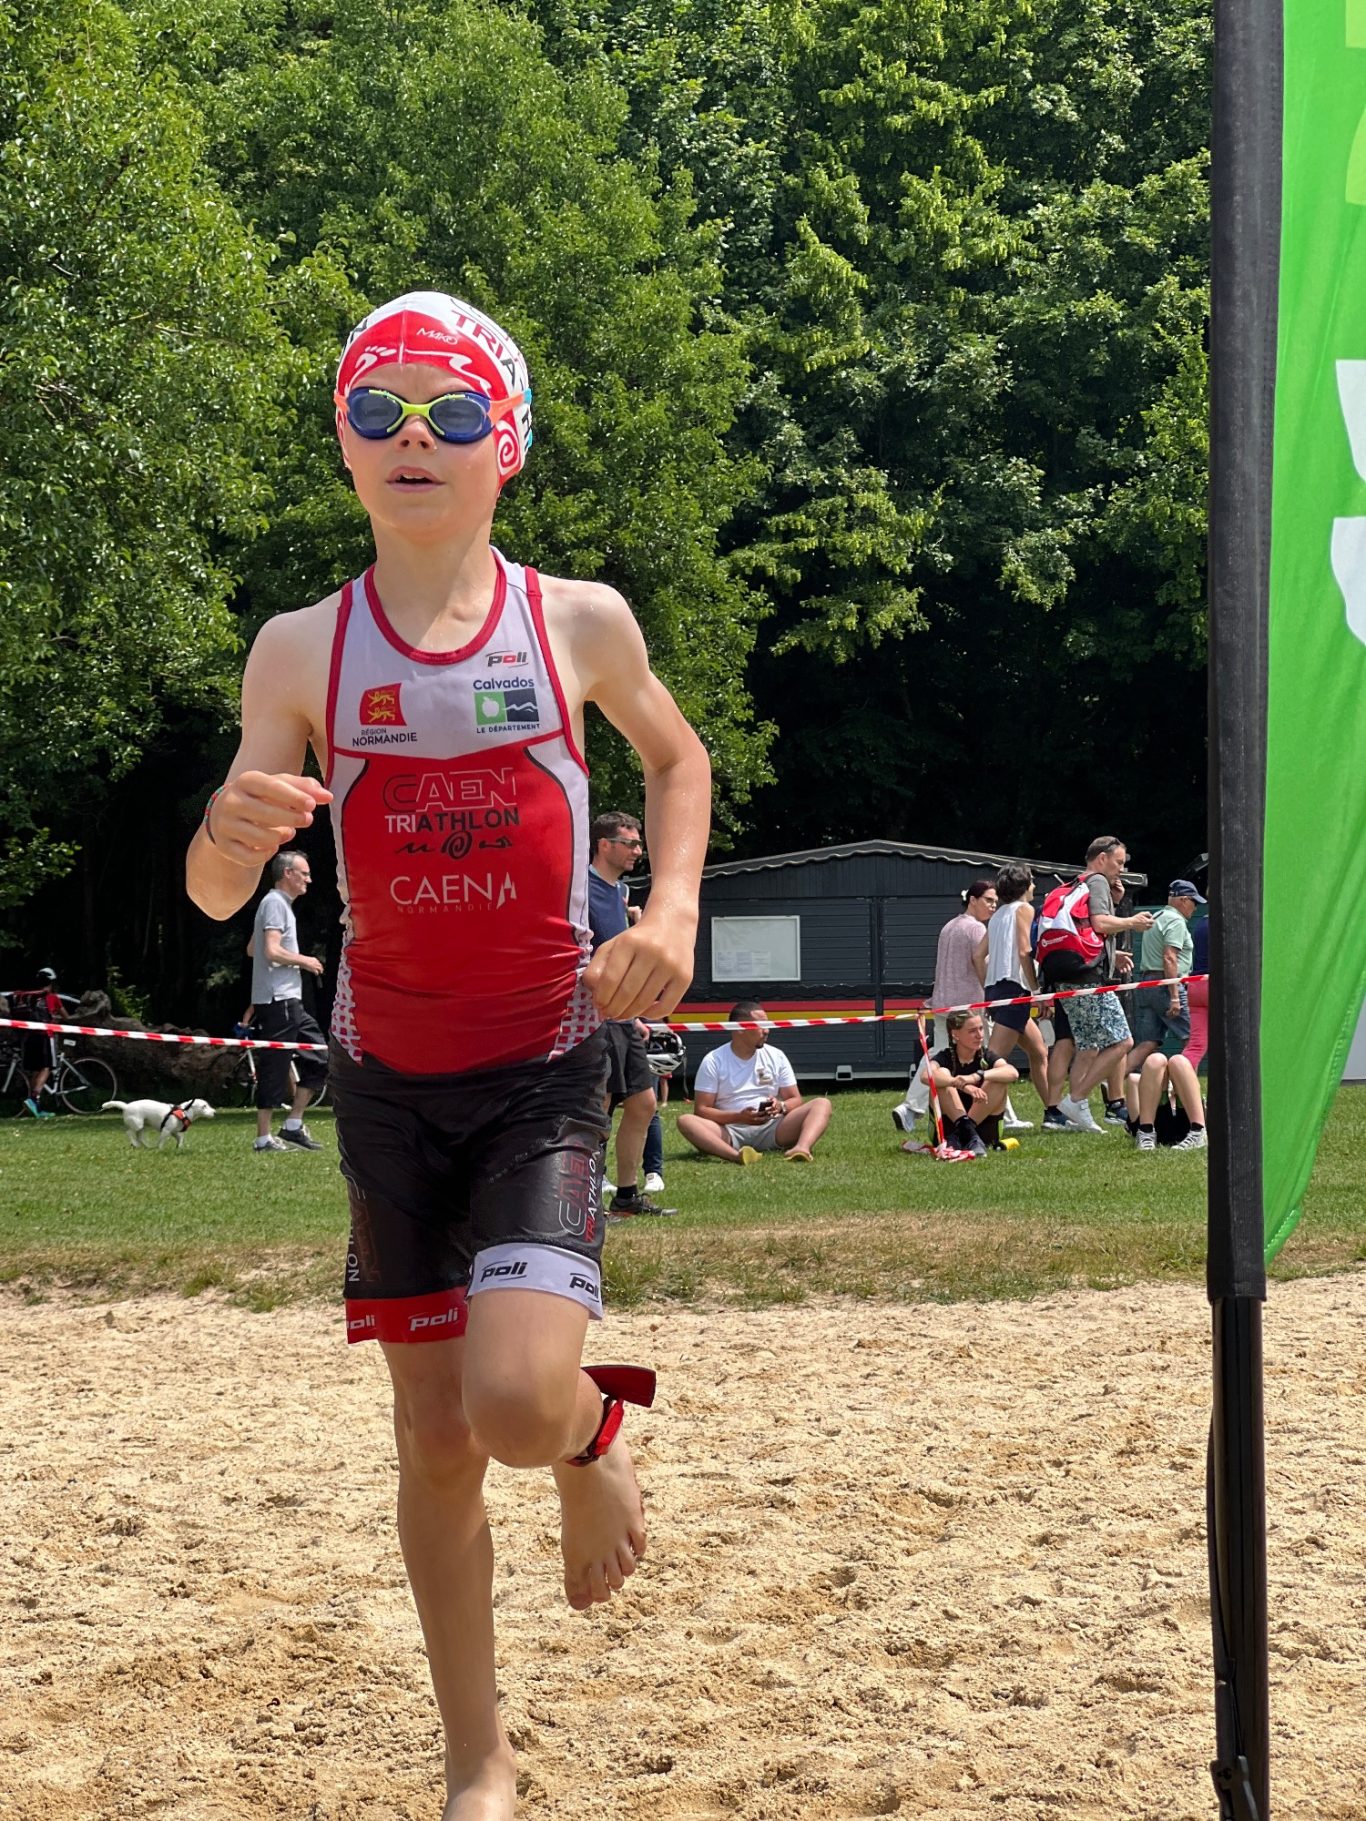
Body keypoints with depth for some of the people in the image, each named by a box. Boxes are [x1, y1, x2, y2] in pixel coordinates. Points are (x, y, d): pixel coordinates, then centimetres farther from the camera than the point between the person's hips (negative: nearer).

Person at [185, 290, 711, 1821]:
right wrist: (232, 827, -28)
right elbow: (216, 897, -4)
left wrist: (672, 907, -1)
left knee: (516, 1403, -21)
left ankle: (596, 1435, 17)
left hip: (544, 1072, -2)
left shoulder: (579, 624, -5)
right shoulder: (302, 649, -3)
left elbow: (675, 756, 16)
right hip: (388, 1077, 2)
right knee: (434, 1437, 7)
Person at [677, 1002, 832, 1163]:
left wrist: (781, 1107, -13)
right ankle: (735, 1155, -56)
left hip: (771, 1129, 3)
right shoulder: (713, 1061, 1)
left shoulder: (776, 1057, 10)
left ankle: (802, 1148, -47)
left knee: (822, 1104, -16)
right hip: (730, 1132, -3)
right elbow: (701, 1110, -3)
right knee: (685, 1120, -31)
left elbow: (795, 1100, 12)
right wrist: (738, 1117, -20)